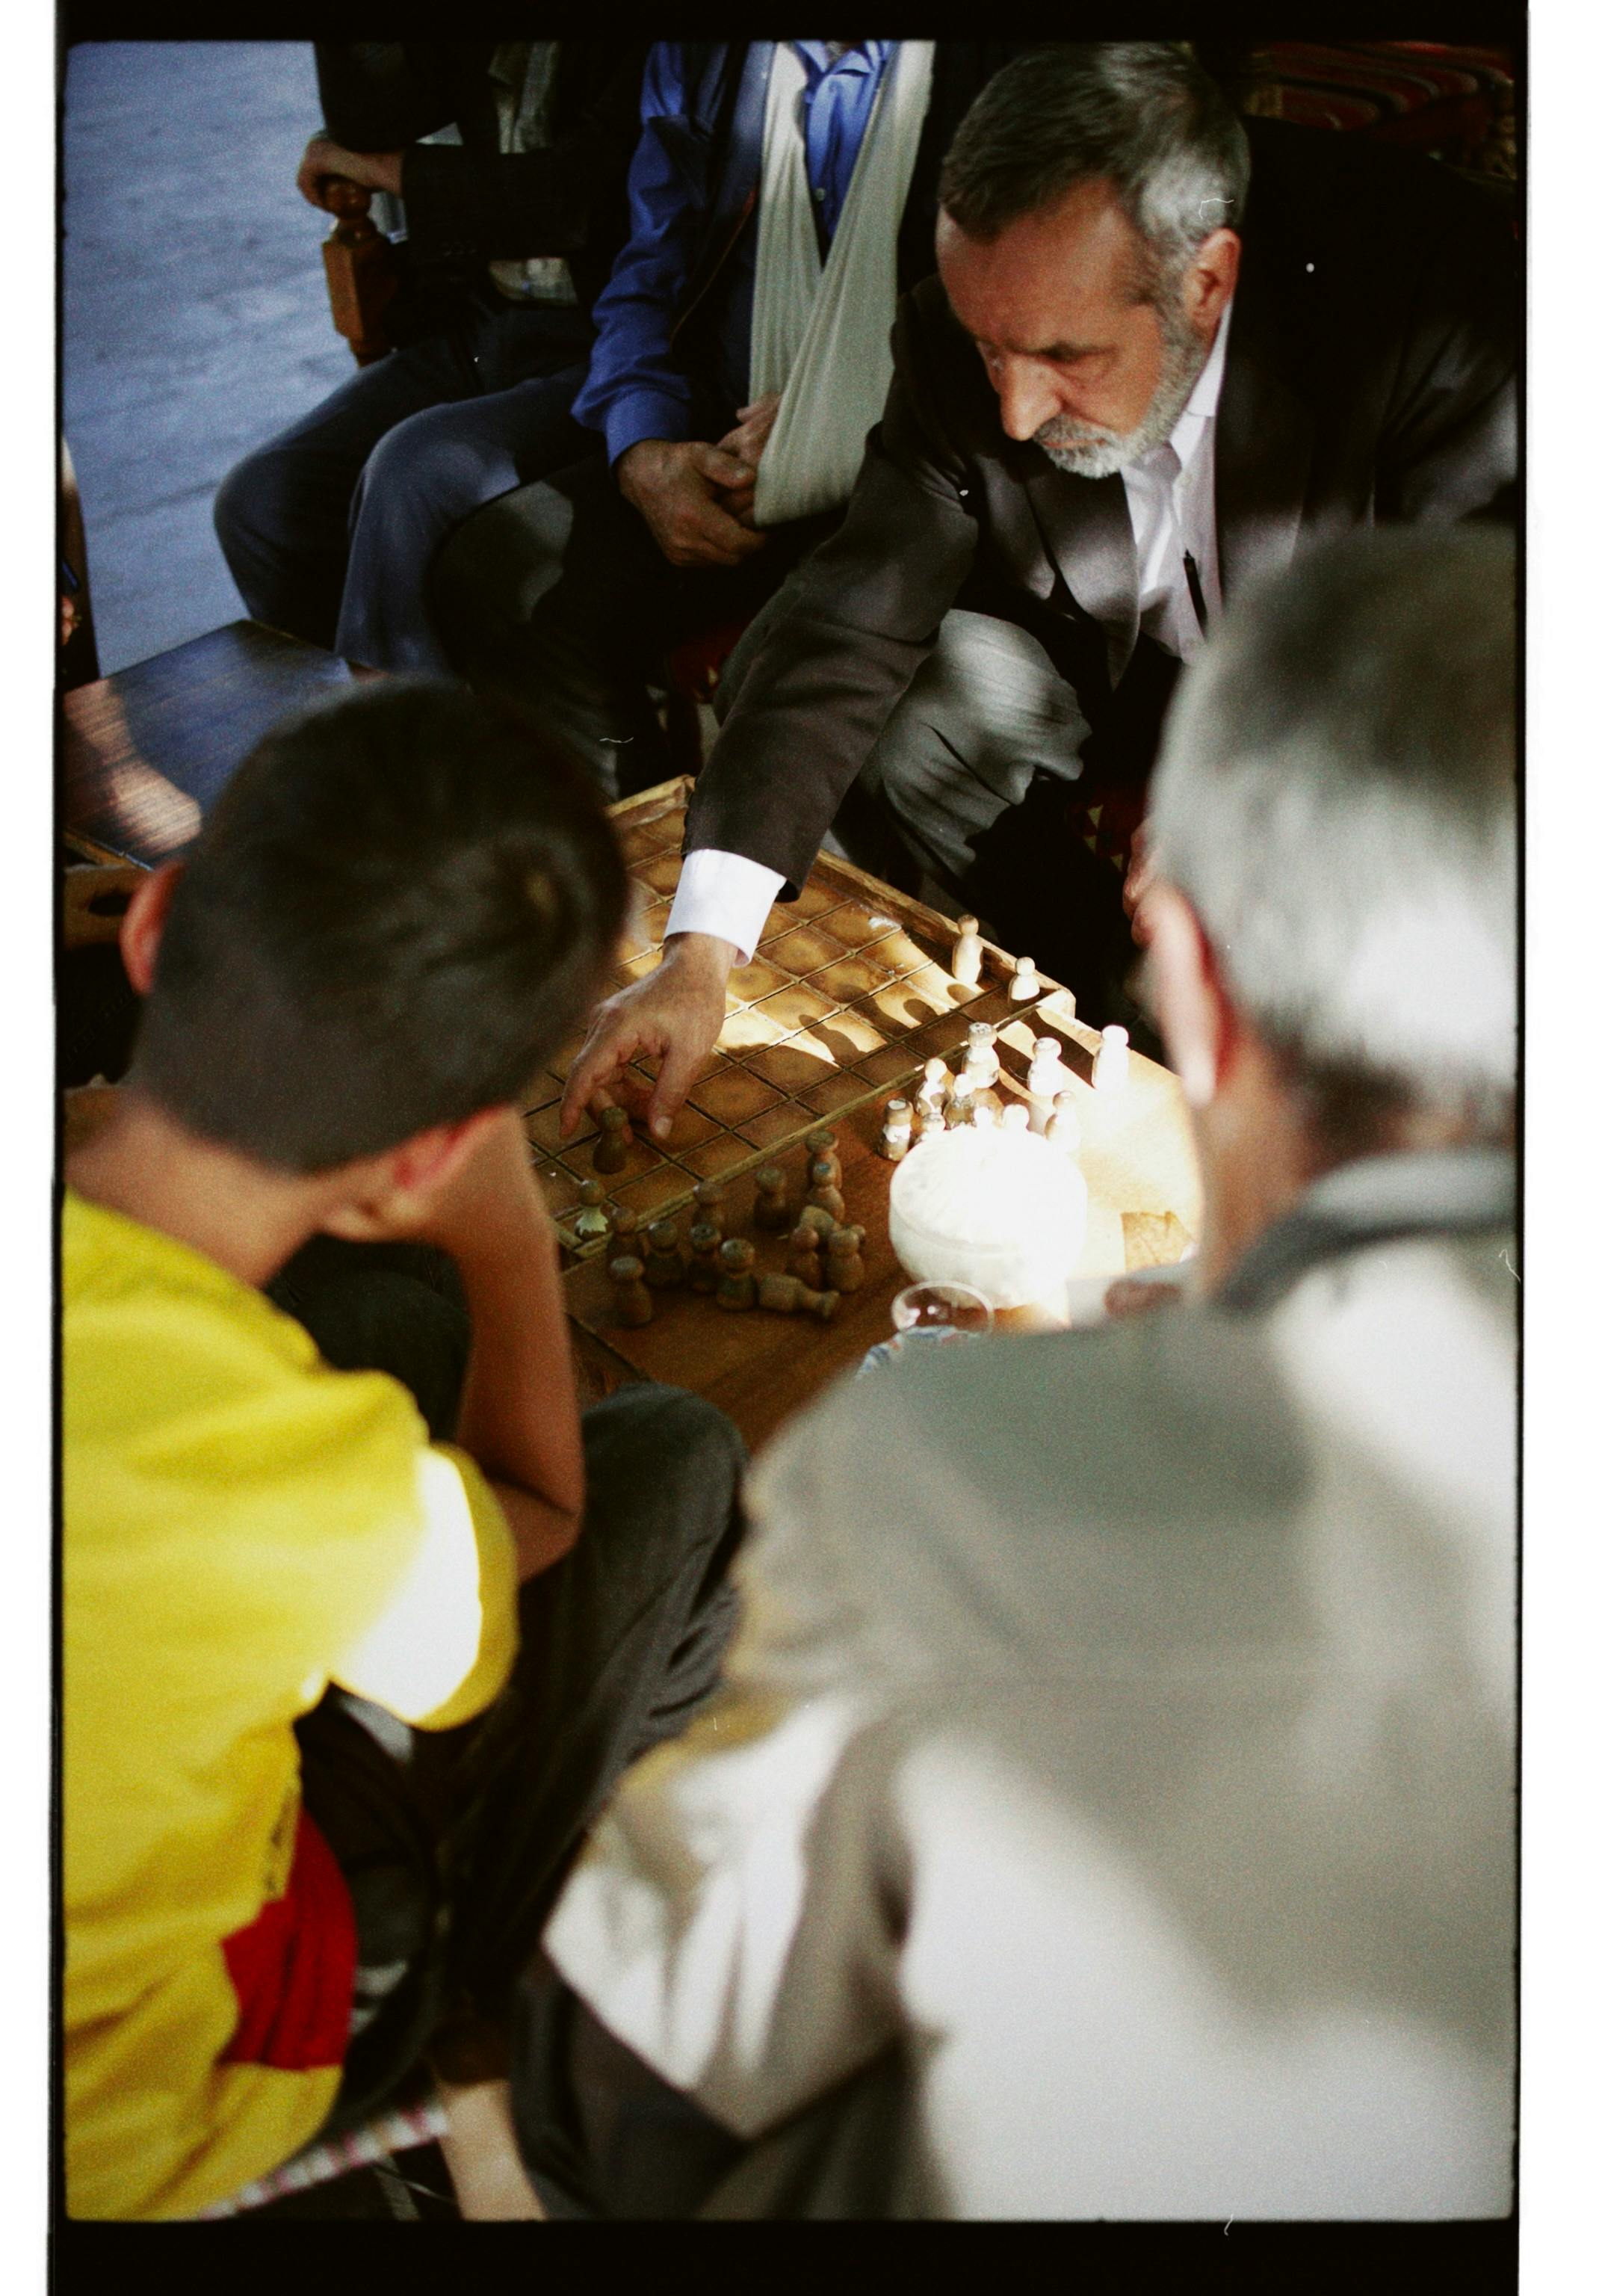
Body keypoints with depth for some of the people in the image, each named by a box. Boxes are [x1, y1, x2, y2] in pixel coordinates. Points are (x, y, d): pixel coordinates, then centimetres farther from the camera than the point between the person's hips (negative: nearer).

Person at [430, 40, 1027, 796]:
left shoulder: (1002, 56, -7)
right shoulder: (697, 54, 11)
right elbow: (648, 279, 15)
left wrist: (831, 437, -15)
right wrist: (643, 455, -4)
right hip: (720, 447, 5)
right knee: (488, 575, -14)